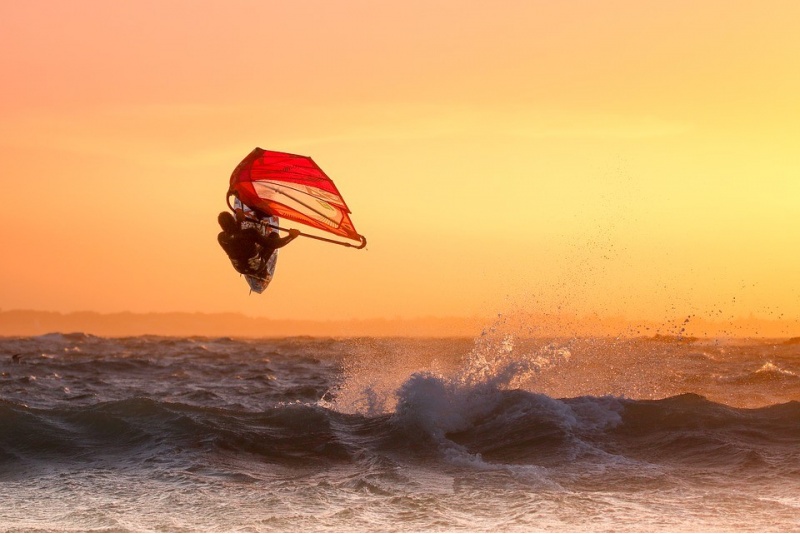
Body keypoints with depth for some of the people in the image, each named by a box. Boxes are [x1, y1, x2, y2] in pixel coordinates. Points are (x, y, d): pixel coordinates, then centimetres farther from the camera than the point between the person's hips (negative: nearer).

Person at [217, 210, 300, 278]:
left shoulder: (221, 237, -21)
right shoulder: (250, 232, -35)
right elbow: (273, 244, -28)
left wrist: (239, 220, 6)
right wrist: (291, 236, -17)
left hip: (241, 269, 5)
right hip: (256, 267, -5)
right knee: (274, 235, 11)